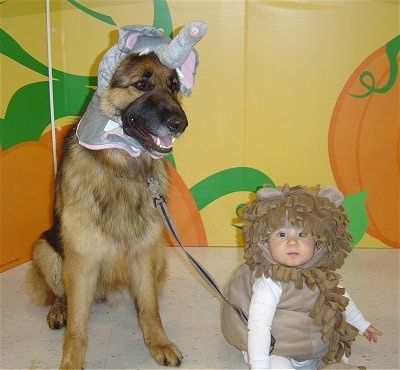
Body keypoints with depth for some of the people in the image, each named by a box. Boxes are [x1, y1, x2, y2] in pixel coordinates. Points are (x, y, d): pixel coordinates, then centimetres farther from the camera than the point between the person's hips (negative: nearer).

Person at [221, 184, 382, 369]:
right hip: (277, 354, -7)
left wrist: (362, 324, 25)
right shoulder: (269, 283, -28)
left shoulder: (321, 274, -4)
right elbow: (258, 325, -31)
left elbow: (341, 298, 15)